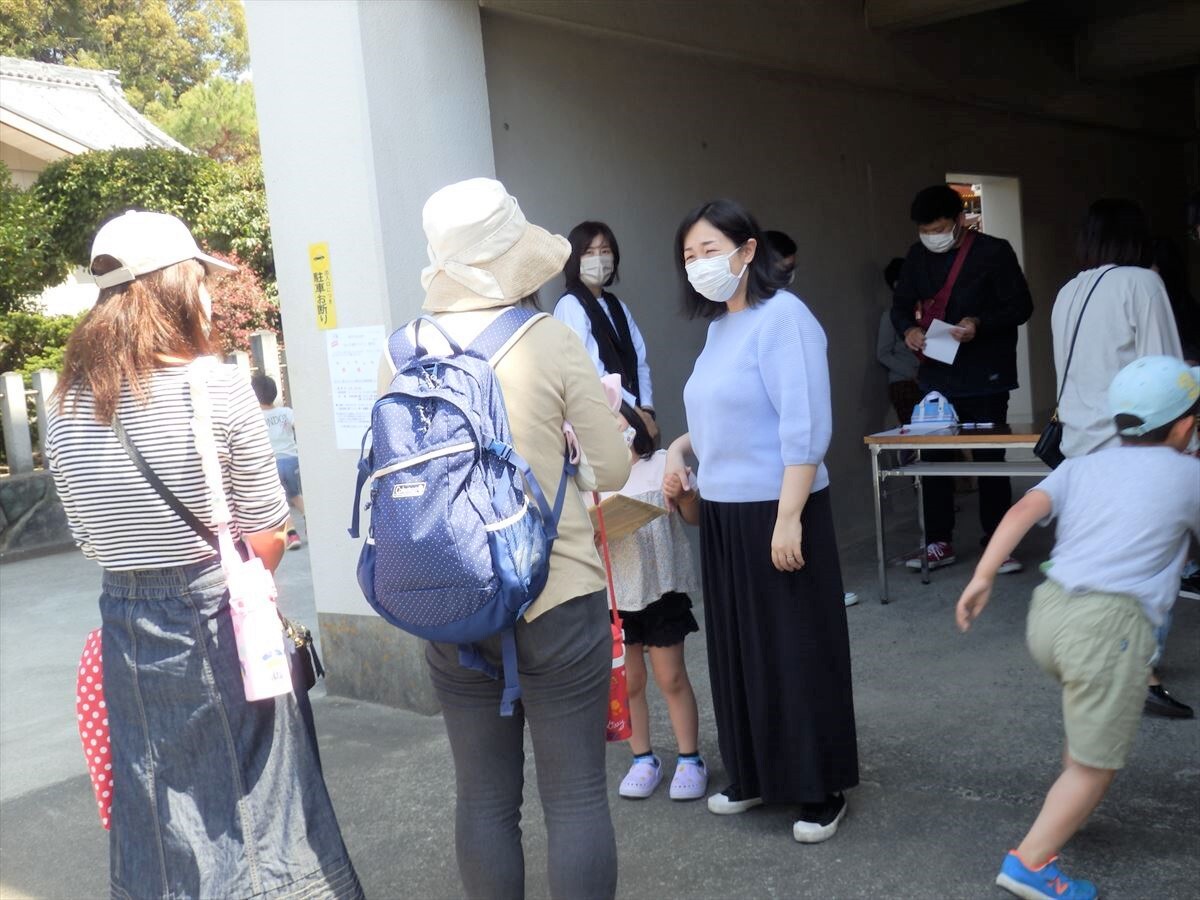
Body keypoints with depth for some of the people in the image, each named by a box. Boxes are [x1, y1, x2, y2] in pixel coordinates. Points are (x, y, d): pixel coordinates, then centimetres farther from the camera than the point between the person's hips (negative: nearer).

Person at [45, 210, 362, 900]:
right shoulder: (219, 386, -13)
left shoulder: (67, 408, 1)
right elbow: (266, 542, -10)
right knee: (252, 797, 10)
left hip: (129, 628, 5)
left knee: (165, 815, 17)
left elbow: (91, 539, 7)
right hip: (220, 620, -4)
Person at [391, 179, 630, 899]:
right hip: (557, 598, -3)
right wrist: (601, 409, 15)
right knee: (576, 798, 6)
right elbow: (613, 470, -5)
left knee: (484, 797, 14)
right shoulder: (553, 341, -10)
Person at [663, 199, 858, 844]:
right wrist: (680, 450, 7)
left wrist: (788, 519, -23)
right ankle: (755, 775, 30)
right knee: (738, 650, 15)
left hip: (775, 512, -8)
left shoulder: (781, 317, -14)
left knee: (796, 652, 2)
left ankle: (822, 790, 17)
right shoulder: (719, 325, 11)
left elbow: (805, 427, -20)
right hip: (722, 513, 8)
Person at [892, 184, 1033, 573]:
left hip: (985, 378, -4)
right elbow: (901, 304, 14)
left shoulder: (993, 252, -7)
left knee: (990, 460, 3)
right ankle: (939, 543, 17)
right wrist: (908, 329, -9)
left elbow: (1021, 306, -6)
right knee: (934, 458, 6)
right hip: (936, 376, 4)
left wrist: (980, 324, -23)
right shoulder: (918, 256, 6)